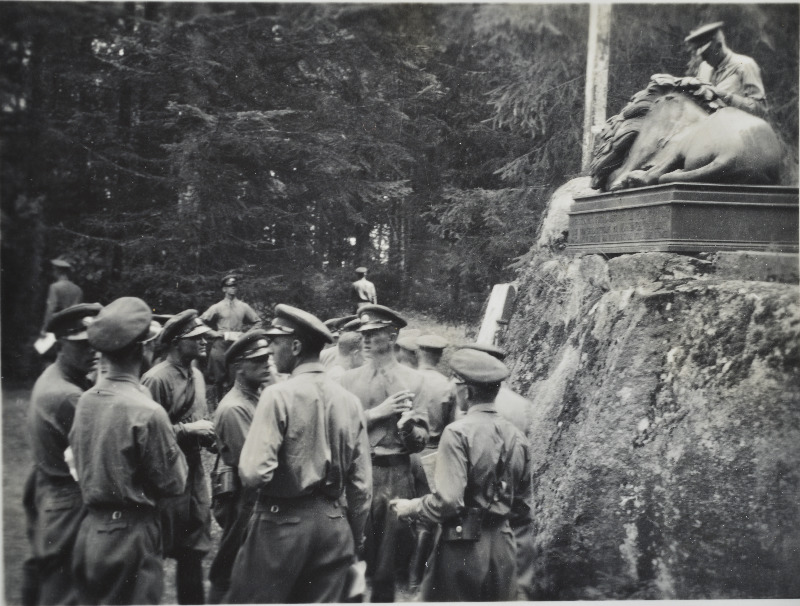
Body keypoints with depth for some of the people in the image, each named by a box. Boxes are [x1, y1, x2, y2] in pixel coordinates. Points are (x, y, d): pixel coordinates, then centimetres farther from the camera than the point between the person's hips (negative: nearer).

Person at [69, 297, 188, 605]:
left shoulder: (85, 401, -1)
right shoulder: (147, 412, -21)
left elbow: (77, 462, 12)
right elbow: (174, 483, -12)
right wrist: (174, 445, 4)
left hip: (90, 530, 7)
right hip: (130, 535, -7)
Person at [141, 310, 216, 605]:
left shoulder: (196, 376, 12)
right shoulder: (156, 379, -15)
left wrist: (206, 432, 3)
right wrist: (188, 430, -18)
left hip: (194, 473, 8)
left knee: (193, 553, 16)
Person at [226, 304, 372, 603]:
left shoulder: (279, 395, -13)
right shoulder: (349, 400, 2)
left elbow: (253, 473, -20)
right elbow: (362, 483, 7)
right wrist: (355, 538, 18)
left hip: (284, 521, -5)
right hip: (335, 524, 5)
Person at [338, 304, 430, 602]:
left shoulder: (413, 380, 4)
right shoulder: (349, 379, 6)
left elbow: (421, 441, 1)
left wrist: (408, 427, -21)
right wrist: (377, 413, -11)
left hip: (396, 476, 0)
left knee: (387, 565, 8)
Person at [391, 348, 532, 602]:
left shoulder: (458, 432, -14)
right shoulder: (516, 436, 4)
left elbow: (448, 500, -19)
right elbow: (522, 503, 11)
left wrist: (411, 507, -3)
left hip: (463, 545, -6)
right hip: (503, 545, 6)